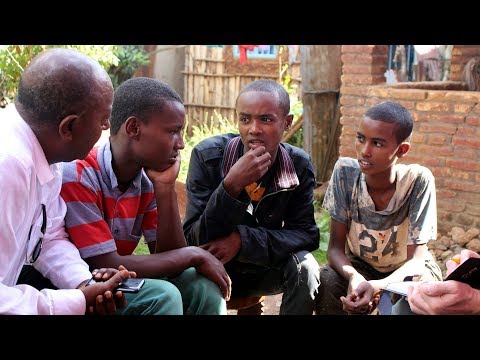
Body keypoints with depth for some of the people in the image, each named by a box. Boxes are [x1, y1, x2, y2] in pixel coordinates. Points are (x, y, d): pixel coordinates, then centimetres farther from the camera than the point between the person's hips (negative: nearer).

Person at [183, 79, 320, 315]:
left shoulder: (299, 166, -13)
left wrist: (243, 240, -30)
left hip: (264, 269, 2)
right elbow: (194, 240, -24)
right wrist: (231, 186, -40)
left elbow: (307, 235, -15)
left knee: (304, 265, -26)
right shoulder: (207, 156, -21)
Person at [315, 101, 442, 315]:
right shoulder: (345, 172, -21)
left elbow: (416, 260, -23)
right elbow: (335, 247, -17)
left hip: (407, 271, -1)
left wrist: (378, 286, -43)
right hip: (360, 266, 2)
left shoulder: (418, 180, -26)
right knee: (326, 281, -28)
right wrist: (354, 277, -39)